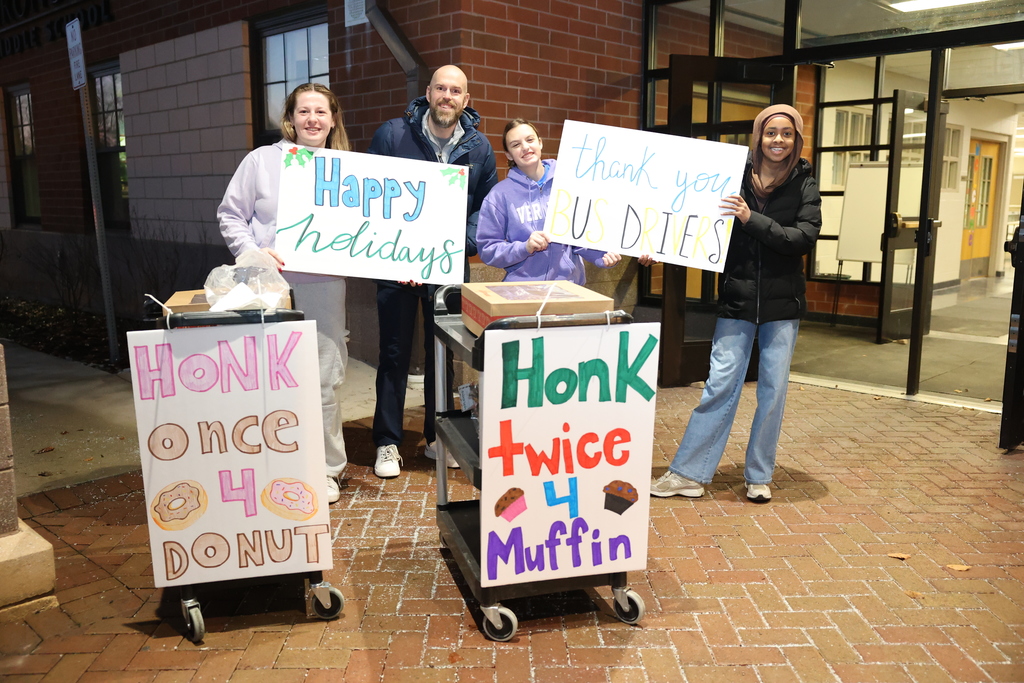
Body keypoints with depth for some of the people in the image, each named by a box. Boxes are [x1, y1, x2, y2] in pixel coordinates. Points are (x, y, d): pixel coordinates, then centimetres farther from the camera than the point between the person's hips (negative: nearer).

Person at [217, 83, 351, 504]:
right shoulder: (262, 160, 5)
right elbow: (230, 215, 5)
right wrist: (252, 254, -10)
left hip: (324, 287, 1)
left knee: (324, 380, 2)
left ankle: (325, 469, 16)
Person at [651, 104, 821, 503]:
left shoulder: (804, 185, 0)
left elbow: (804, 238, -12)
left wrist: (752, 220, -21)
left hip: (782, 304, 1)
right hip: (737, 300, -1)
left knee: (773, 391, 7)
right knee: (720, 385, -2)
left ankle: (759, 476, 21)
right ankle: (688, 474, 6)